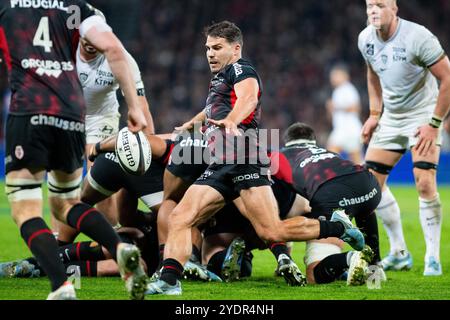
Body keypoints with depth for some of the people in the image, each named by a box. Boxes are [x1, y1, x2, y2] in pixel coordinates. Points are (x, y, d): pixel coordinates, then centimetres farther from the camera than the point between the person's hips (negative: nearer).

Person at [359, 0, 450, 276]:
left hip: (422, 116, -6)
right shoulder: (366, 39, -5)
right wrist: (375, 114, 9)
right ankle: (399, 252, 14)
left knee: (425, 183, -19)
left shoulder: (418, 37, -24)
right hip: (390, 116, 6)